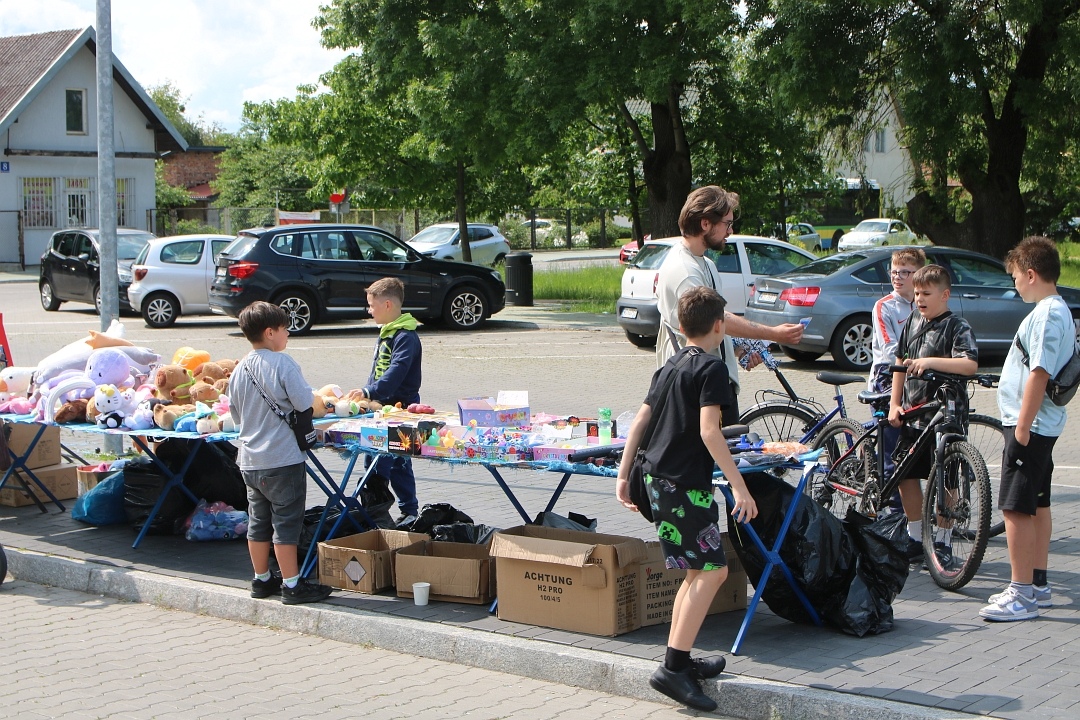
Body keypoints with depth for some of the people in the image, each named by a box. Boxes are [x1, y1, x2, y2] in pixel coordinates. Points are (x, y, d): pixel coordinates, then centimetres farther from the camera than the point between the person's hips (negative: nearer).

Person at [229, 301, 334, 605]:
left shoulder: (239, 369, 6)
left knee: (258, 520, 15)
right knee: (286, 522, -1)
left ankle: (262, 579, 24)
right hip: (283, 459, -7)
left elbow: (236, 415, 14)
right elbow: (305, 403, -17)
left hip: (250, 461, 7)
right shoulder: (282, 363, -15)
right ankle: (292, 585, 3)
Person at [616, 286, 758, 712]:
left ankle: (680, 660, 20)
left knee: (698, 570, 17)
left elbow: (639, 421, 15)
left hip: (658, 480, 9)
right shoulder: (712, 368, -10)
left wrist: (624, 474, 20)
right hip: (687, 484, -9)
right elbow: (708, 430, -20)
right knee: (712, 571, -7)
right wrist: (739, 485, -21)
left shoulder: (669, 367, 15)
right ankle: (672, 668, -13)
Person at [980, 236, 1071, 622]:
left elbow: (1039, 373, -24)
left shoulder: (1046, 315, -19)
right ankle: (1037, 585, 25)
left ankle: (1021, 596, -7)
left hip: (1029, 426, -11)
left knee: (1016, 509, -9)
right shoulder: (1056, 310, 14)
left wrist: (1022, 426, -22)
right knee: (1037, 506, 16)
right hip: (1040, 426, 11)